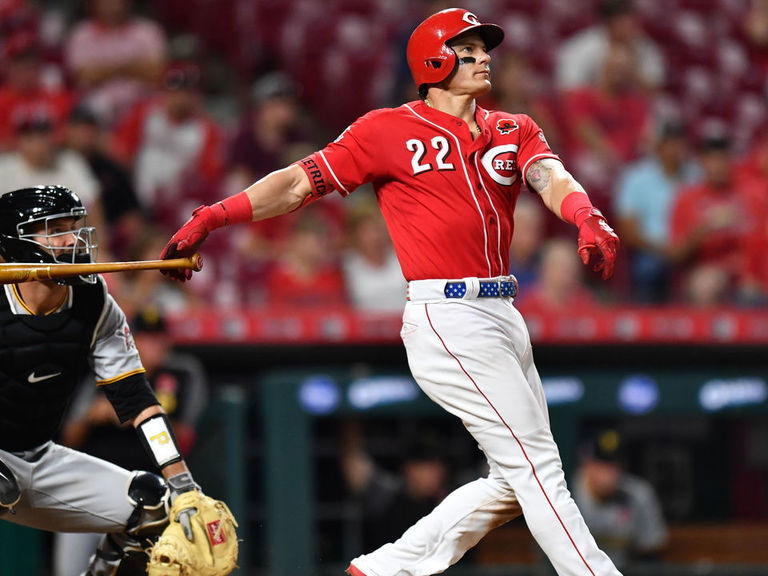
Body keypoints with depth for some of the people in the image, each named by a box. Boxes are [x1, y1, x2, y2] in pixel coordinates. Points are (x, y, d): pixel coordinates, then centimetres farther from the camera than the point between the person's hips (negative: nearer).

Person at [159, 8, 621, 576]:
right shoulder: (389, 130, 1)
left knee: (517, 481, 9)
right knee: (536, 468, -10)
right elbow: (300, 182, 1)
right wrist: (212, 217, -10)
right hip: (447, 316, -7)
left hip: (504, 315, 7)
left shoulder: (514, 131, 14)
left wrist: (588, 217, -29)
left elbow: (553, 179, -6)